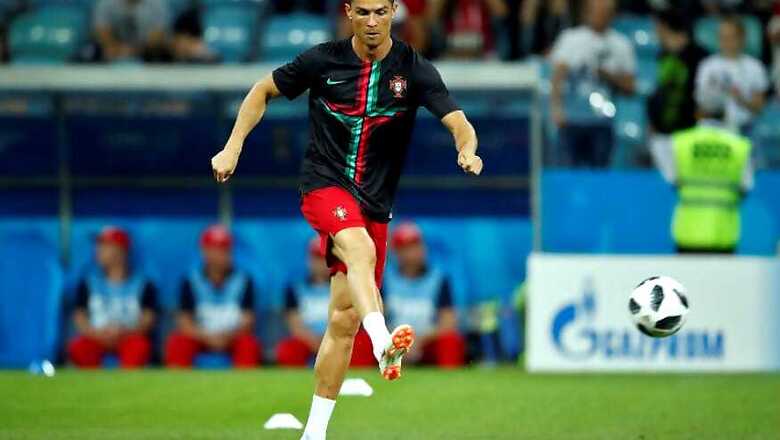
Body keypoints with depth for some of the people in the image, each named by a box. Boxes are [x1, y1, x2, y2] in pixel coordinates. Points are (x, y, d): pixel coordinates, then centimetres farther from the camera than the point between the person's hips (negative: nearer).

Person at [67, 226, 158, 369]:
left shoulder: (142, 285, 5)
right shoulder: (88, 283, 11)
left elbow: (148, 319, -2)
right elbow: (80, 318, 5)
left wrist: (124, 333, -20)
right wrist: (97, 333, -16)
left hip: (131, 337, -2)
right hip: (96, 338, 2)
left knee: (139, 346, -36)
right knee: (77, 347, -30)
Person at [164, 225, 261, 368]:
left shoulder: (243, 280, -2)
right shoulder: (191, 281, -2)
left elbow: (247, 321, -5)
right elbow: (184, 321, -6)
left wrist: (228, 336, -25)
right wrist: (207, 337, -24)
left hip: (233, 338, -1)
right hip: (200, 338, 1)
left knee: (249, 345, -32)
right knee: (176, 343, -28)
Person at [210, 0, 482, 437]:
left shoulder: (415, 69, -5)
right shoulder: (323, 61, -5)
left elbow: (458, 122, -16)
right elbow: (264, 91, 10)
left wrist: (467, 150, -38)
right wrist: (233, 147, 2)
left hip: (376, 203, 3)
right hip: (325, 185, -2)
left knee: (345, 317, 4)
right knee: (361, 250, -35)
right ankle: (383, 344, -59)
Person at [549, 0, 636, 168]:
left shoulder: (621, 45, 8)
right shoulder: (569, 39, 3)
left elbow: (629, 87, 9)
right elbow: (558, 76, -8)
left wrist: (610, 76, -10)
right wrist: (556, 108, -23)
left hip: (602, 123, 1)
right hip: (571, 121, -1)